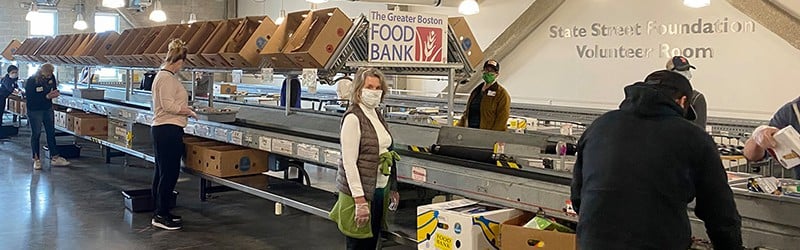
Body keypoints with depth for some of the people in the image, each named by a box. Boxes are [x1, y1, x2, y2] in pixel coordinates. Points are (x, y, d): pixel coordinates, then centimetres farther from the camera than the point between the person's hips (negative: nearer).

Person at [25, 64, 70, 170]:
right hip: (35, 111, -6)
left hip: (48, 109, 6)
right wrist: (47, 96, -29)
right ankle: (36, 159, 15)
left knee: (51, 133, 10)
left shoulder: (51, 77, -5)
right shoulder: (31, 81, -21)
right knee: (36, 134, 5)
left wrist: (55, 93, -12)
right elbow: (29, 99, -24)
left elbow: (54, 88, 13)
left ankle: (54, 158, 17)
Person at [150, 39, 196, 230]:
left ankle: (160, 213, 24)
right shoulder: (167, 78, -16)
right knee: (169, 173, -5)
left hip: (162, 129, 11)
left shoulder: (164, 75, 15)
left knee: (162, 172, 15)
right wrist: (189, 111, -9)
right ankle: (161, 216, 1)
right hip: (168, 130, -11)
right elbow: (168, 105, -21)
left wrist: (185, 108, 15)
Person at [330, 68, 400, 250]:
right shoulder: (353, 118, -14)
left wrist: (392, 189, 16)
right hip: (360, 192, -8)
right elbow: (349, 162, -18)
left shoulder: (377, 114, 11)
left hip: (379, 190, 8)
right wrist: (360, 200, -21)